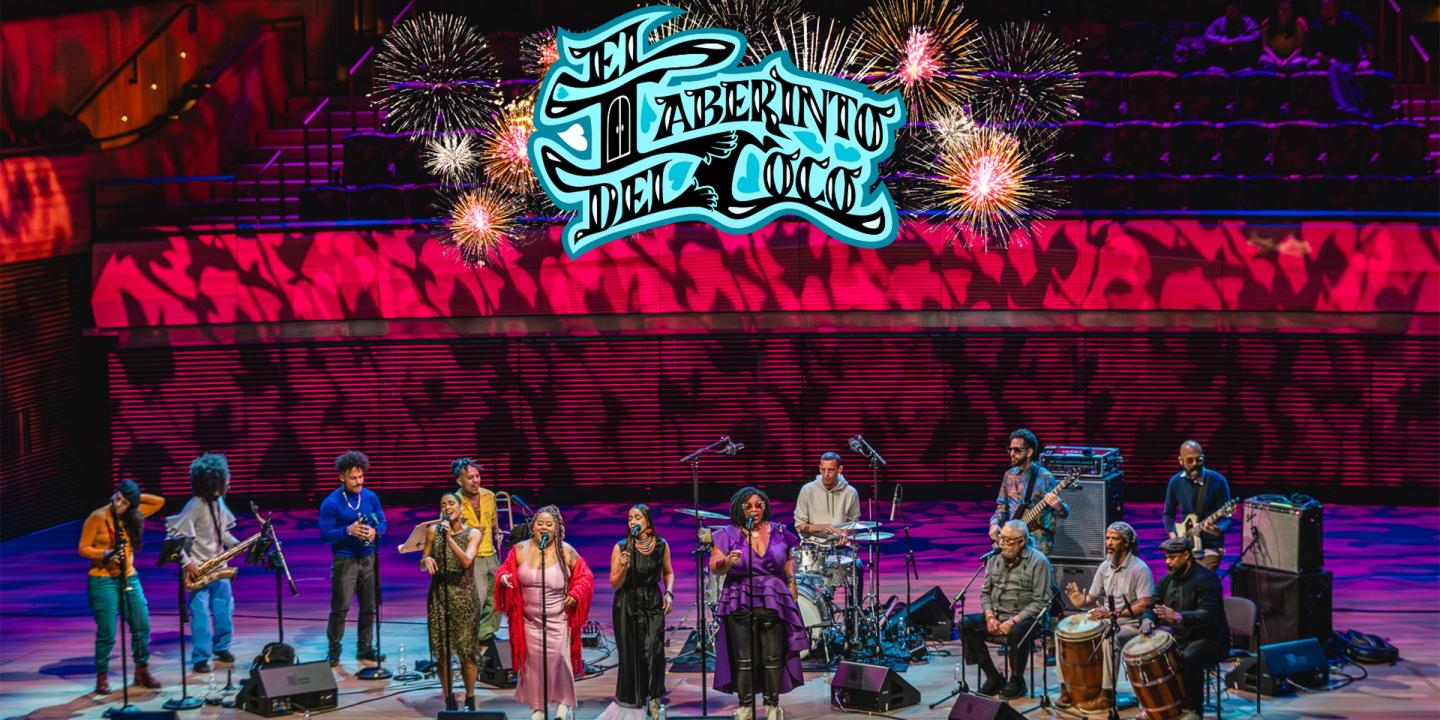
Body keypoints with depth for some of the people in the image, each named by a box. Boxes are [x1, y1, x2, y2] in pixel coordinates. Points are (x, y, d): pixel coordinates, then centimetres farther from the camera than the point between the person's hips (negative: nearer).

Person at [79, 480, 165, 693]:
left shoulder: (132, 516, 5)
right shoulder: (98, 517, -10)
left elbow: (159, 502, 11)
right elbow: (83, 548, -8)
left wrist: (136, 498, -1)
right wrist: (104, 554, -23)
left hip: (129, 577, 5)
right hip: (103, 580, -5)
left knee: (142, 625, 5)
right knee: (107, 633, -5)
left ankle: (142, 671, 18)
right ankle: (102, 677, 9)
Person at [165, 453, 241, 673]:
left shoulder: (219, 502, 7)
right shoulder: (195, 505, -18)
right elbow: (174, 535, -20)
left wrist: (237, 544, 1)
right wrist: (186, 562, -22)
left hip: (219, 567, 7)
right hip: (198, 569, -7)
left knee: (224, 609, 11)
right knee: (201, 613, -6)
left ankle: (221, 648, 29)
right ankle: (201, 659, -1)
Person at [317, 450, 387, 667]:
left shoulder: (371, 497, 4)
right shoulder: (331, 503, -9)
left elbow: (382, 523, 10)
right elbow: (325, 535, -11)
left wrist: (375, 532, -13)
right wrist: (348, 531, -25)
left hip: (368, 558, 5)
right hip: (344, 560, -5)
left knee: (369, 607, 9)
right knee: (340, 607, -7)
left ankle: (365, 648, 21)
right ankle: (334, 651, 3)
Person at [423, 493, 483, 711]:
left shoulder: (473, 534, 1)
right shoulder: (433, 531, 6)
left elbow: (466, 561, -14)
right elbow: (422, 564, 12)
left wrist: (449, 537, -20)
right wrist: (427, 560, -10)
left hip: (464, 594, -2)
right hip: (438, 594, 2)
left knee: (467, 649, -3)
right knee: (441, 650, -1)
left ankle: (470, 699, 10)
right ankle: (449, 701, 11)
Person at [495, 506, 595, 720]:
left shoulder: (566, 552, -3)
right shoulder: (520, 550, 2)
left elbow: (584, 577, 5)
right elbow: (505, 570, 11)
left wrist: (575, 595, -10)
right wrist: (503, 578, -12)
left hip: (558, 619, -2)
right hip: (529, 620, 2)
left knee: (559, 658, -11)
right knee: (533, 661, 3)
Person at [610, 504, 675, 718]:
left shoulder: (661, 545, 1)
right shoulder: (621, 548, -6)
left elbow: (668, 572, 18)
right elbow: (615, 584, -3)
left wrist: (669, 593, 2)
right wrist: (624, 568, -22)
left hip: (653, 604, 1)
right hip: (627, 606, -1)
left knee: (654, 651, -12)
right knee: (631, 654, 2)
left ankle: (653, 699, 3)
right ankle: (632, 698, 20)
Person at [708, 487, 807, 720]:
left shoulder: (778, 532, 8)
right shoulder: (728, 535, 0)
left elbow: (788, 560, 19)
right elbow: (714, 567, -4)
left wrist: (791, 582, 6)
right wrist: (727, 562, -24)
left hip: (774, 602, 2)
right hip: (740, 604, -2)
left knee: (773, 657, 1)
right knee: (744, 659, -2)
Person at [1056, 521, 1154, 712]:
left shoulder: (1139, 569, -13)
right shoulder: (1105, 566, 8)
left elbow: (1145, 606, -21)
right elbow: (1091, 599, 12)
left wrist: (1113, 613, -29)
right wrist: (1080, 601, -13)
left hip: (1131, 626, -7)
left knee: (1109, 639, -38)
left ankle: (1107, 695, -27)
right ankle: (1067, 687, -1)